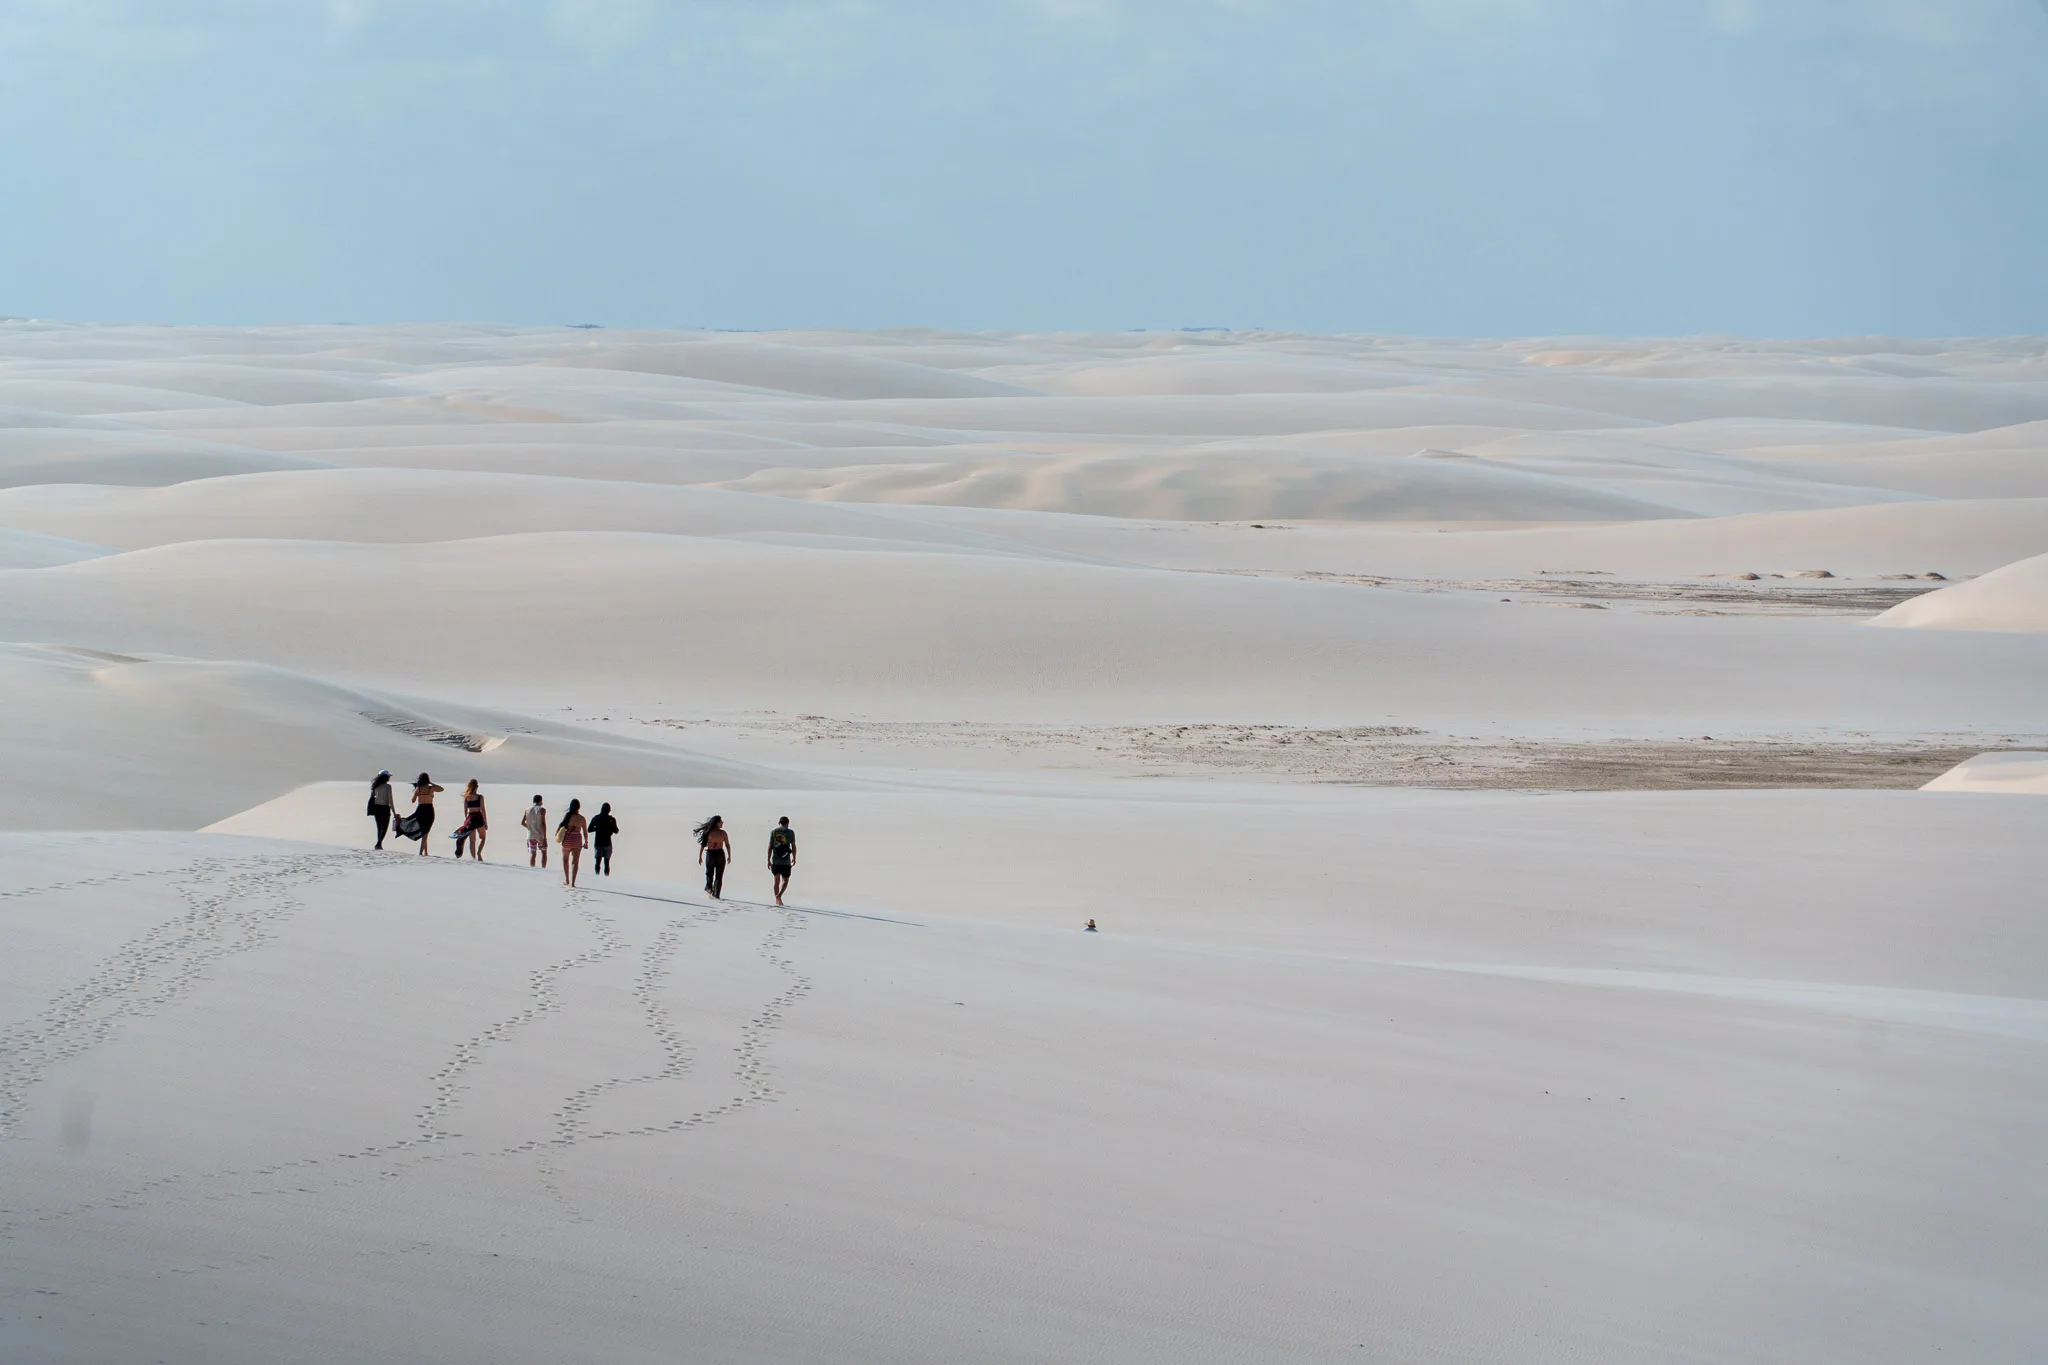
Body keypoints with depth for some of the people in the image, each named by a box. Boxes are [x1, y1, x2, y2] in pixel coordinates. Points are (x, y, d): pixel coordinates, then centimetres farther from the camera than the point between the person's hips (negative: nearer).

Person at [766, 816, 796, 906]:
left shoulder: (773, 832, 3)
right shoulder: (790, 832, -1)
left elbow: (770, 846, 1)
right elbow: (793, 846, 0)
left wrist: (768, 860, 4)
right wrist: (794, 858, 13)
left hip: (775, 861, 2)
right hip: (786, 861, -2)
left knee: (777, 880, 11)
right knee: (785, 880, 6)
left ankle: (777, 900, 13)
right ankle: (779, 895, -16)